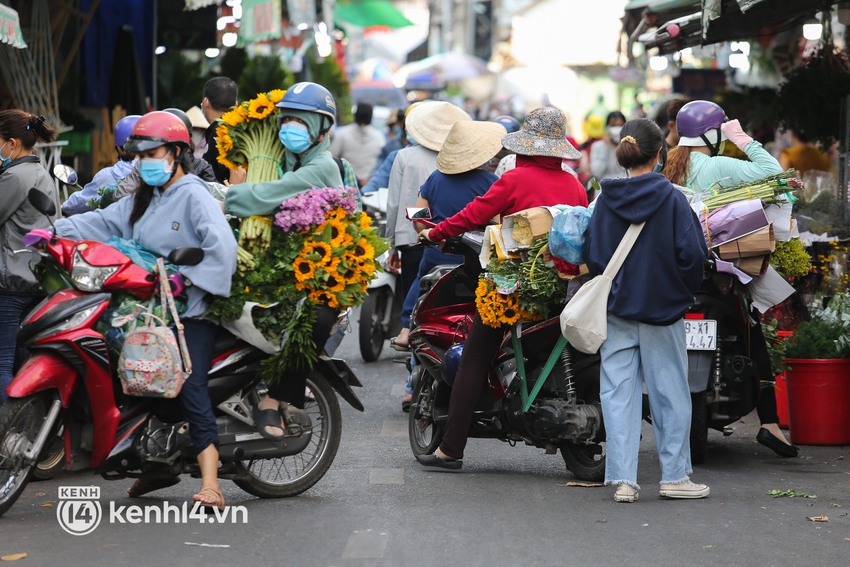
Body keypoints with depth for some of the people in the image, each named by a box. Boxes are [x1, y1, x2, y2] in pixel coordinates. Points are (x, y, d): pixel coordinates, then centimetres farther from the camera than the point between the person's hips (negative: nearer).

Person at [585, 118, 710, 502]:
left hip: (616, 309, 2)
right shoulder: (671, 198, -9)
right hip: (663, 310, -2)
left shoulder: (606, 200, -3)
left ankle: (622, 478, 0)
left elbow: (593, 257, -1)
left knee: (618, 393, 5)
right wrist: (682, 291, 6)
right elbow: (692, 254, -11)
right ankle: (674, 475, 15)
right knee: (670, 392, 9)